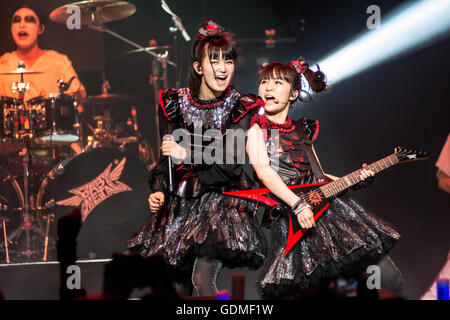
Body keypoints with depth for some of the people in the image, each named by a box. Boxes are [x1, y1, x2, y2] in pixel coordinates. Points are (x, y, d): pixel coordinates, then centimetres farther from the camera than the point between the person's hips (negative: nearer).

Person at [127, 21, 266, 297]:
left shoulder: (241, 108, -6)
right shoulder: (174, 104, 3)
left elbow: (231, 164, -14)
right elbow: (166, 157, 10)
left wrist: (187, 155, -24)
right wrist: (158, 191, -6)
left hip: (220, 201, -3)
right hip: (181, 202, 3)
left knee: (203, 279, -20)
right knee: (177, 283, 4)